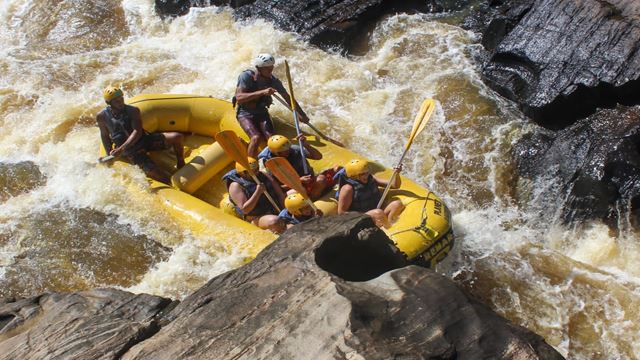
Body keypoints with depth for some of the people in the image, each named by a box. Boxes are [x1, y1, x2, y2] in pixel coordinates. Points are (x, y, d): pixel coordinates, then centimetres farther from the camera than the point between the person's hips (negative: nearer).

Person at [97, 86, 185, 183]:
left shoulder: (133, 111, -6)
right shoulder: (102, 116, -2)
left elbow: (137, 132, -16)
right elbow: (105, 135, 12)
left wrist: (122, 148, -27)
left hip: (144, 140, 2)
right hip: (130, 151, -2)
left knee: (177, 137, -16)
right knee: (152, 171, -30)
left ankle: (181, 167, 3)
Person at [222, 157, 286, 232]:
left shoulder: (264, 176, 7)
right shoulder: (236, 186, -10)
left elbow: (280, 194, 8)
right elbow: (245, 209, -19)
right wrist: (258, 192, -24)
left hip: (277, 211, 6)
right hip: (257, 218, -6)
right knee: (274, 221, -36)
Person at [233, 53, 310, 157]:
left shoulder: (273, 81, -6)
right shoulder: (246, 76, -17)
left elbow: (288, 98, 3)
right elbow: (239, 98, -29)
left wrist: (301, 114, -4)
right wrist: (261, 92, -36)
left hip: (262, 113, 4)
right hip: (245, 114, -4)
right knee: (256, 138, -28)